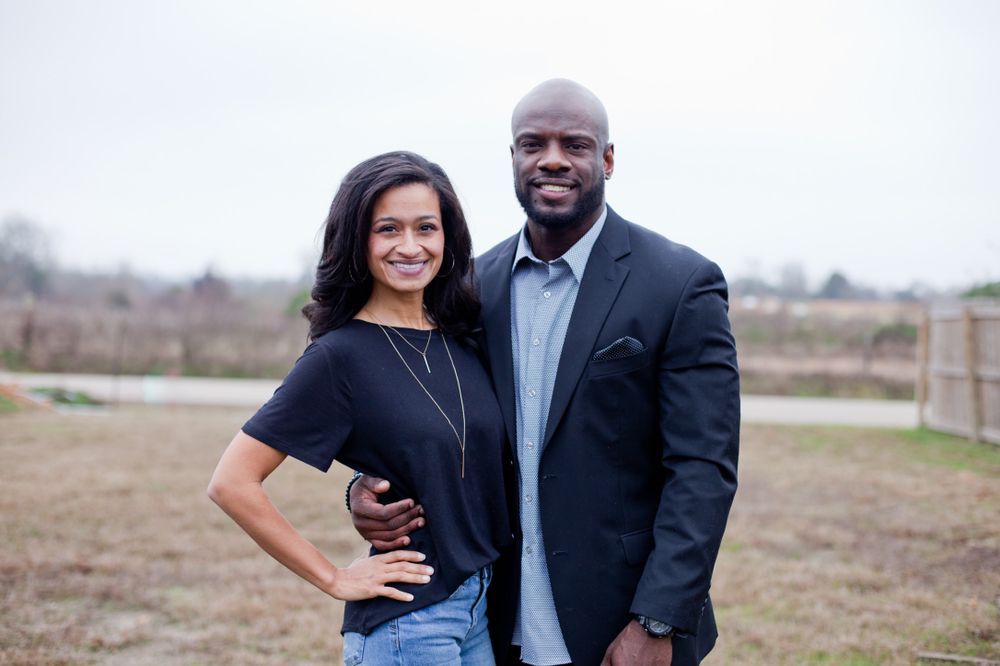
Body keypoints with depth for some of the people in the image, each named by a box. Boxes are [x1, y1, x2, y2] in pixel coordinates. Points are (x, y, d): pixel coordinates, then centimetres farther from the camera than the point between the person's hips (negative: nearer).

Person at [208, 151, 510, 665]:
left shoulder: (464, 340, 3)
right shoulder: (339, 356, -14)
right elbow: (231, 483, -16)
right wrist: (334, 580, -11)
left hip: (486, 604, 6)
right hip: (407, 622, -6)